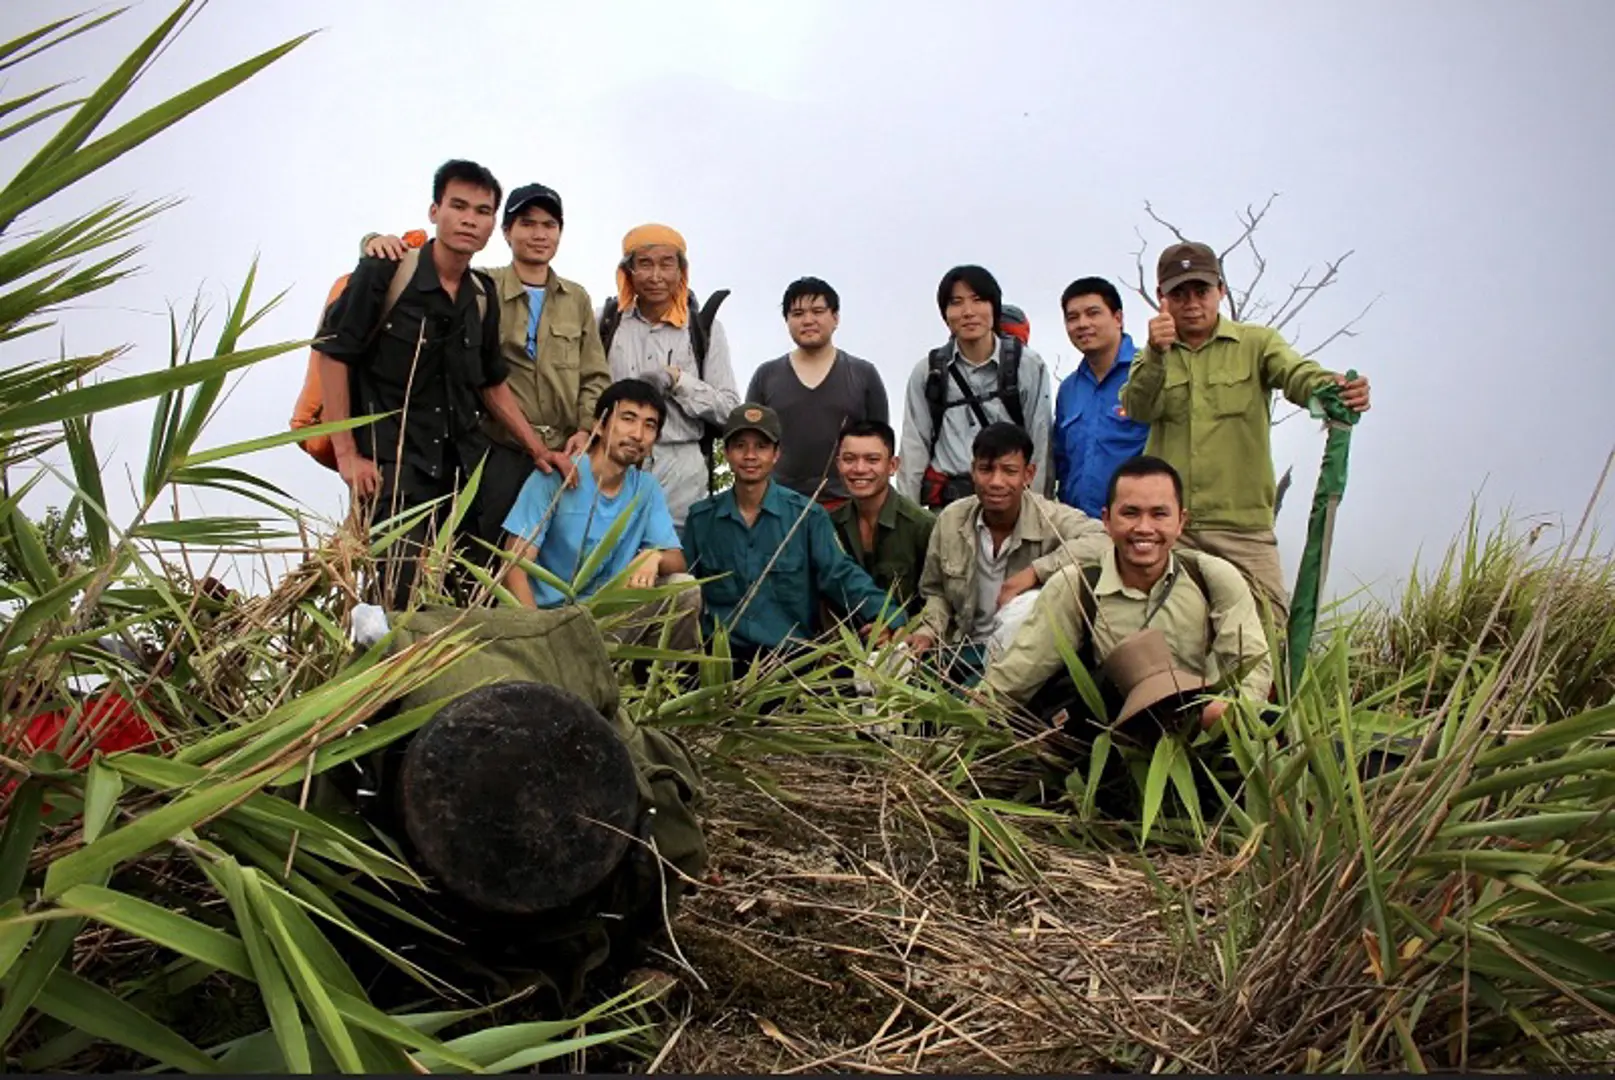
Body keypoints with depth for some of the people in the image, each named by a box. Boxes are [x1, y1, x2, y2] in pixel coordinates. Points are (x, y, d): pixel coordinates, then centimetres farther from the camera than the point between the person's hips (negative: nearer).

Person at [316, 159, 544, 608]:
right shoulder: (385, 272, -6)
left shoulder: (482, 294, 9)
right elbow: (334, 354, -7)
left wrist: (537, 448, 13)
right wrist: (347, 454, -12)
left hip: (466, 466, 5)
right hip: (392, 465, -5)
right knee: (402, 596, -10)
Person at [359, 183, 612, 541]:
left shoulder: (577, 299, 13)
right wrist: (379, 241, -18)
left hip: (566, 456, 3)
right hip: (501, 453, -3)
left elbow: (595, 376, 12)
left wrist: (586, 430, -2)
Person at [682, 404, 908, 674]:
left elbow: (840, 574, -4)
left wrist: (885, 615, -20)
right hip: (720, 654, 0)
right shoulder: (701, 518, 10)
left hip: (793, 653, 0)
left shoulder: (807, 515, 4)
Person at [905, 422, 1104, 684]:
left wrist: (1035, 571, -33)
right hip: (963, 649, 3)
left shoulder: (1051, 518, -15)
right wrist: (928, 632, -6)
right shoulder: (950, 519, -2)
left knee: (1031, 603, -35)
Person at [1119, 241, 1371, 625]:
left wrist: (1331, 386, -36)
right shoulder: (1153, 354, 12)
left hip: (1243, 524, -1)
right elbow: (1138, 409, -7)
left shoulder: (1257, 343, 7)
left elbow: (1297, 373, -13)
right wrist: (1156, 354, -26)